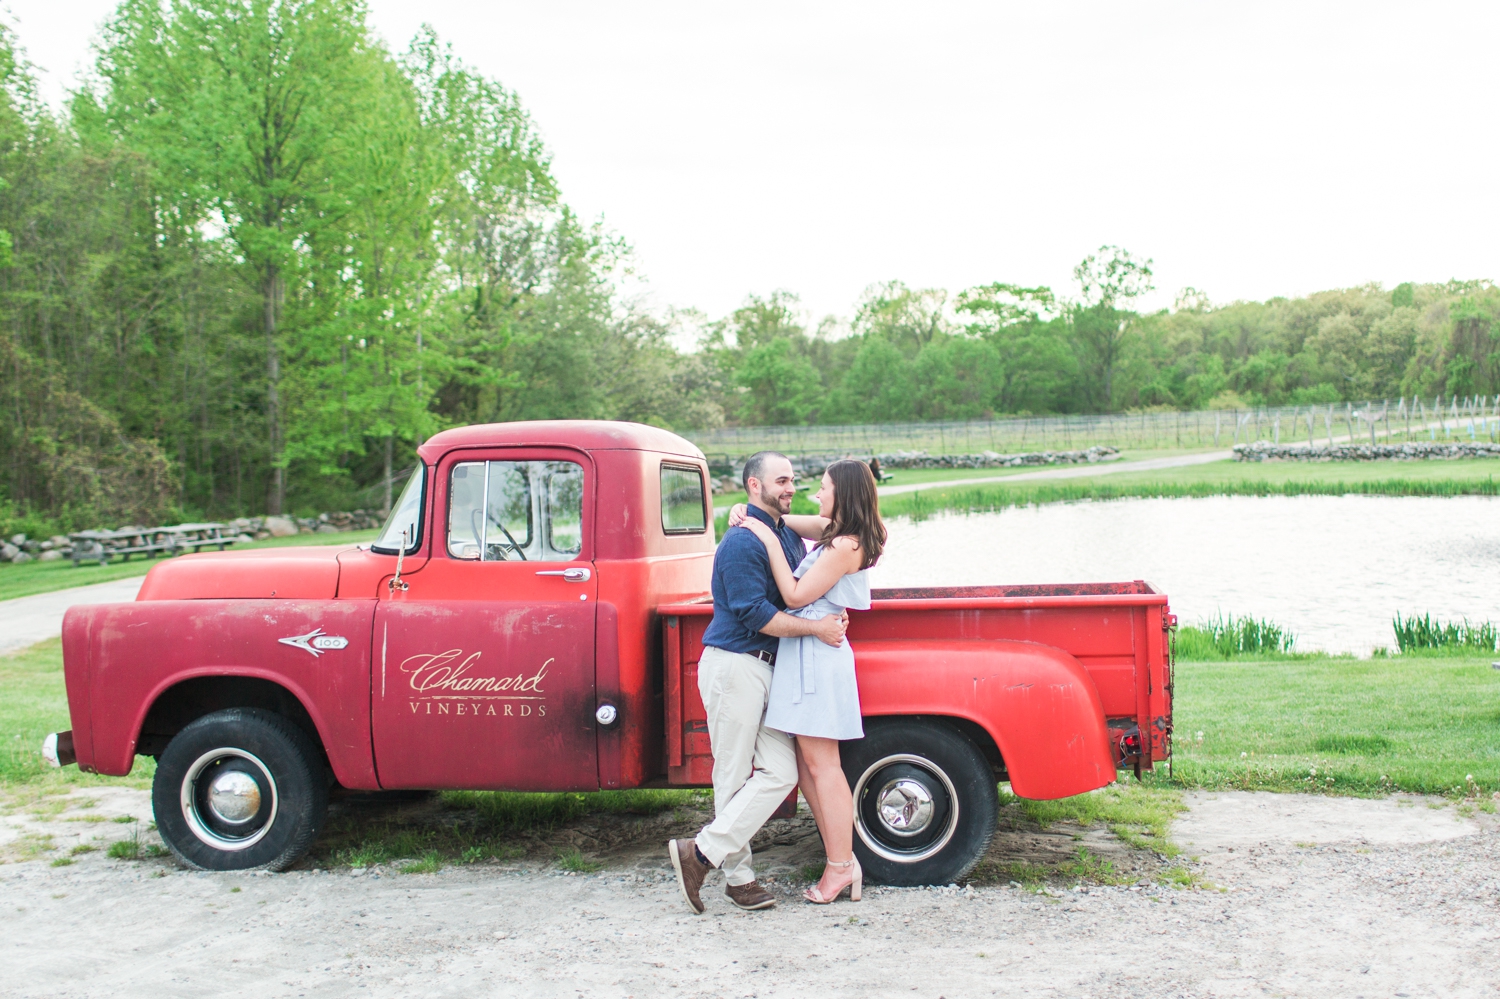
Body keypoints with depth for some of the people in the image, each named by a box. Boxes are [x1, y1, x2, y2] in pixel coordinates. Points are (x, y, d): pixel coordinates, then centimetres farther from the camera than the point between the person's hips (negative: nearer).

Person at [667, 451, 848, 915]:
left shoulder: (789, 534, 14)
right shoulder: (742, 541, -13)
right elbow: (755, 614, -19)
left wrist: (834, 616, 4)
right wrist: (816, 628, -15)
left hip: (770, 668, 8)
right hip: (733, 664, -8)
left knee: (781, 772, 1)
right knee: (733, 777, -1)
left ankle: (704, 853, 7)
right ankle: (738, 876, 8)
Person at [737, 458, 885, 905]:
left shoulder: (845, 546, -15)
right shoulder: (836, 534, 13)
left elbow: (796, 596, -15)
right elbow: (789, 521, 27)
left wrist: (770, 542, -13)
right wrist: (751, 515, 10)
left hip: (817, 655, -10)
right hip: (803, 655, 10)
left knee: (821, 766, -4)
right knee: (807, 766, 11)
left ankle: (841, 867, 4)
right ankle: (843, 859, 15)